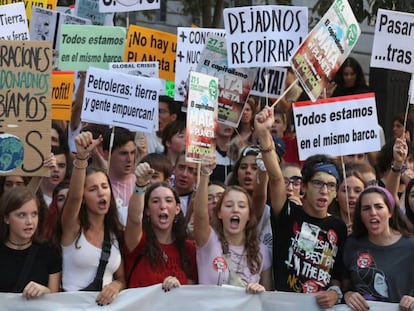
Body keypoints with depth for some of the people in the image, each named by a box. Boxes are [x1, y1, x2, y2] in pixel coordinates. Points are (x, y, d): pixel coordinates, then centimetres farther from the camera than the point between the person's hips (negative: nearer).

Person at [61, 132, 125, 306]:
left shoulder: (116, 234, 10)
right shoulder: (72, 227, -3)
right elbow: (74, 196, -23)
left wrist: (116, 286, -8)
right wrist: (81, 157, -37)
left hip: (105, 304, 3)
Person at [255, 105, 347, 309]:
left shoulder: (339, 227, 11)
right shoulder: (288, 214, 1)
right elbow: (275, 177, -14)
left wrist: (335, 292, -2)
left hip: (321, 305, 3)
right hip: (283, 301, -2)